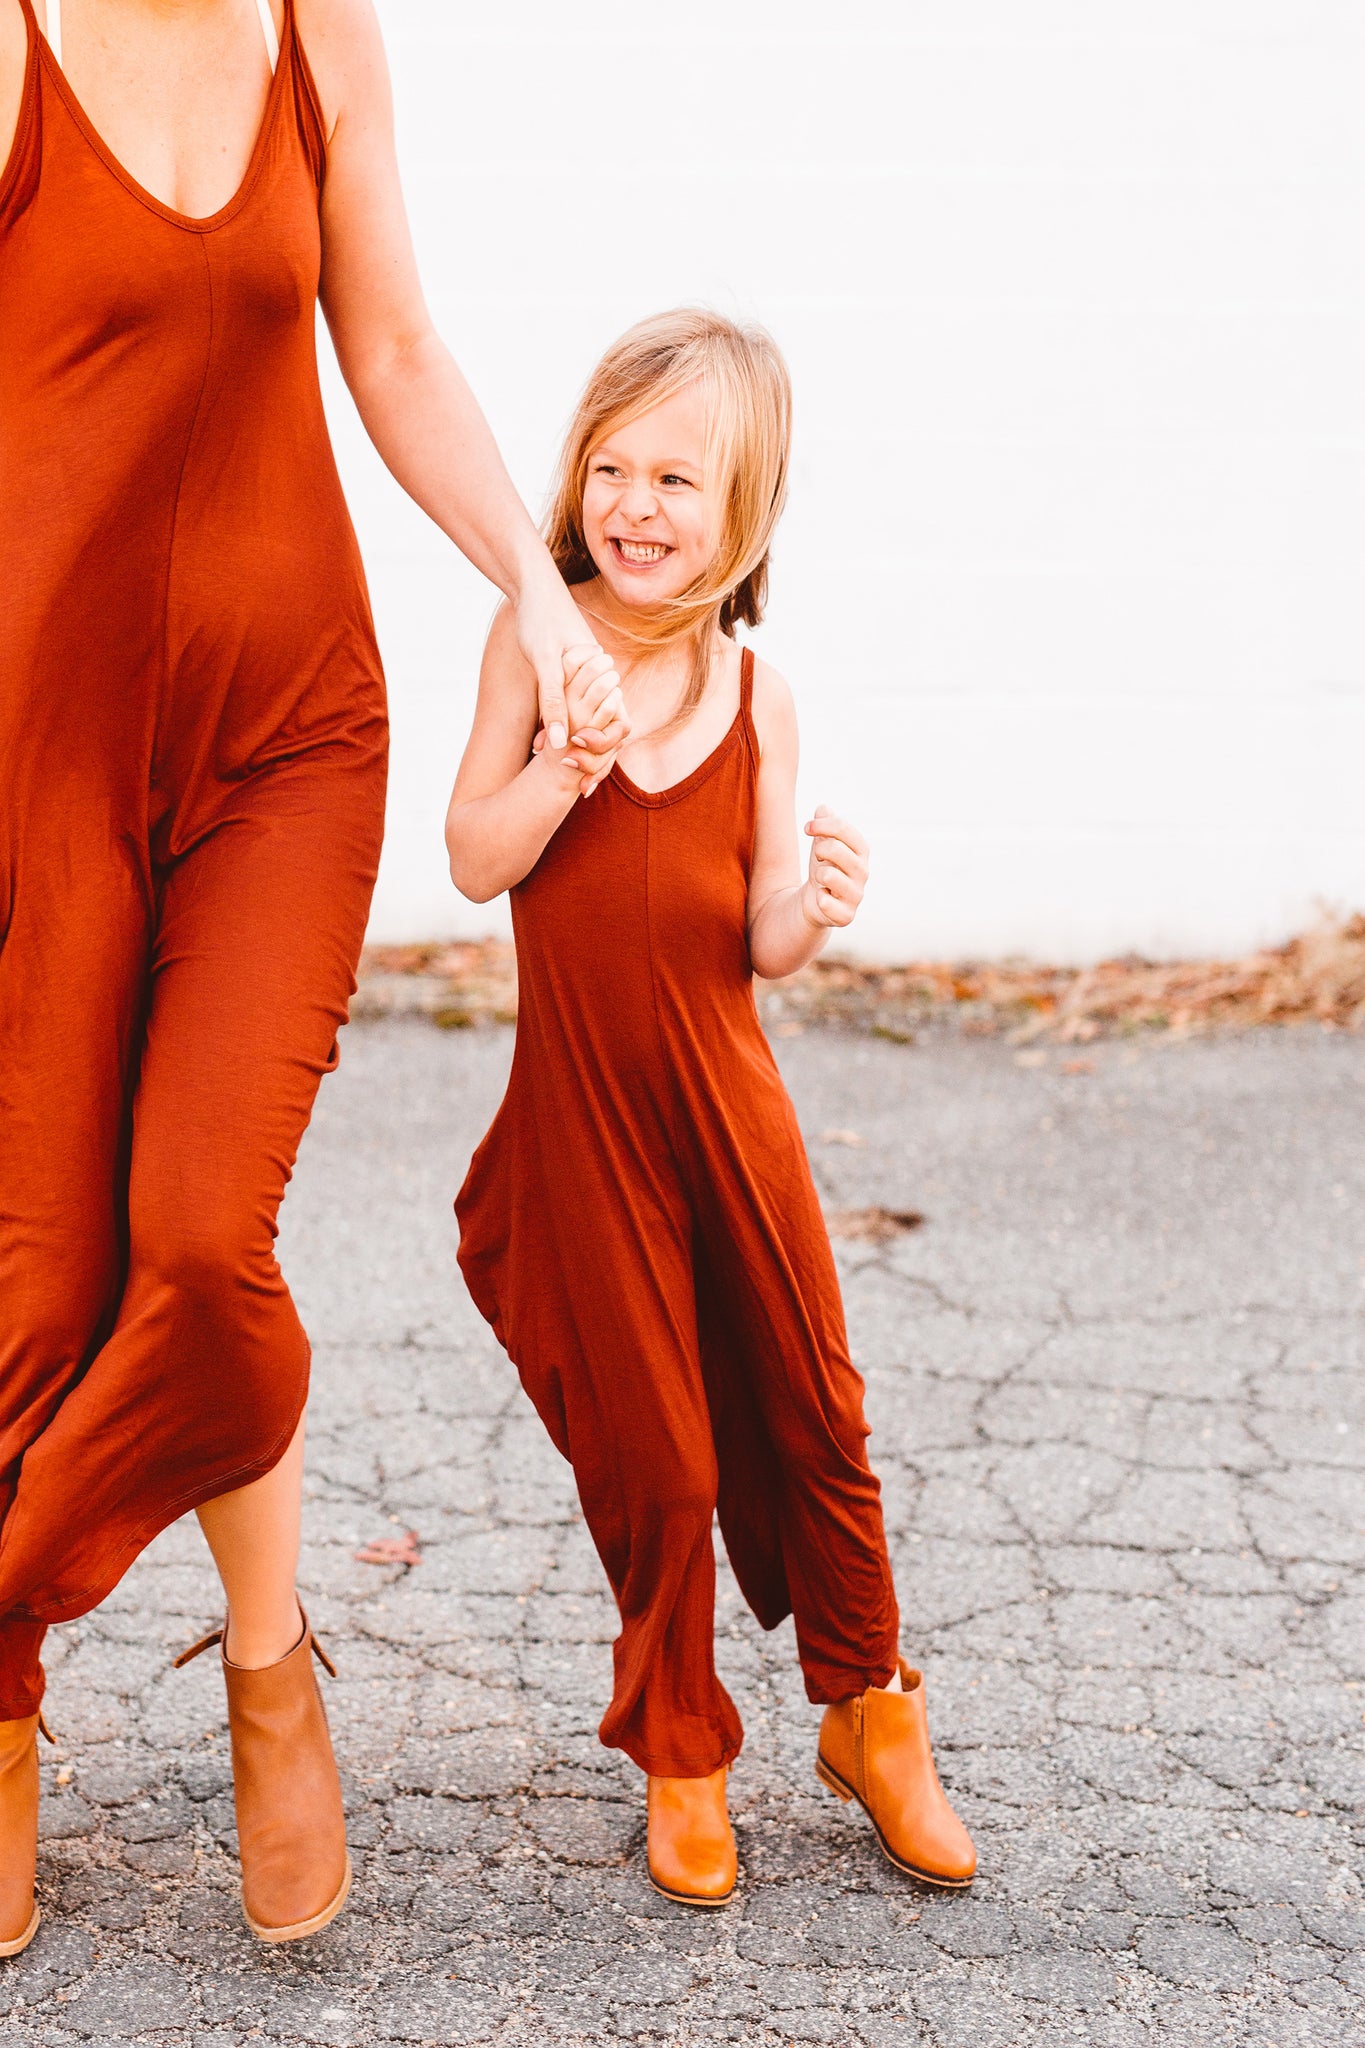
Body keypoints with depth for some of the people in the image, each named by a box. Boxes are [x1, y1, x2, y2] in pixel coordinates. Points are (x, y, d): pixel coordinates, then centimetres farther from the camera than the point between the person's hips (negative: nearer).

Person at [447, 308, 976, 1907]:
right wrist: (571, 755, -23)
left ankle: (868, 1714, 31)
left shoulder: (757, 698, 0)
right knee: (648, 1457, 5)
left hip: (729, 1106, 2)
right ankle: (680, 1754, 26)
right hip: (583, 1117, -2)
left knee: (812, 1416, 10)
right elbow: (475, 863, -8)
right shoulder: (538, 644, -4)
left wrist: (817, 907, -21)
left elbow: (765, 951, 1)